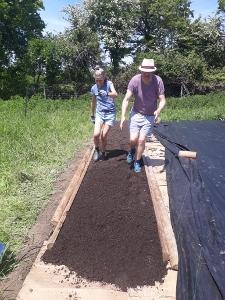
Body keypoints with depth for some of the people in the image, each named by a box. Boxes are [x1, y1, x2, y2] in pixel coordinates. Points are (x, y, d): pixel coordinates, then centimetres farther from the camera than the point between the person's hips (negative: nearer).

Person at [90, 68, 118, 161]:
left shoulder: (109, 84, -7)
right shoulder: (94, 88, 4)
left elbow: (115, 94, -26)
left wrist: (107, 94, -46)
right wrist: (92, 115, 24)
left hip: (110, 113, -2)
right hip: (99, 113, 3)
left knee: (103, 135, -8)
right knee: (96, 134, -14)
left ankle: (103, 152, 18)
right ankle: (96, 149, 14)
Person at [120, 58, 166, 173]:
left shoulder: (158, 81, -20)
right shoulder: (135, 80, -21)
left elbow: (162, 100, -18)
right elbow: (126, 99, -19)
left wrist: (158, 110, -40)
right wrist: (123, 116, -29)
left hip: (150, 116, 0)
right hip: (136, 113, 0)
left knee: (141, 140, -4)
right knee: (133, 139, -9)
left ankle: (137, 161, 21)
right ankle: (132, 150, 28)